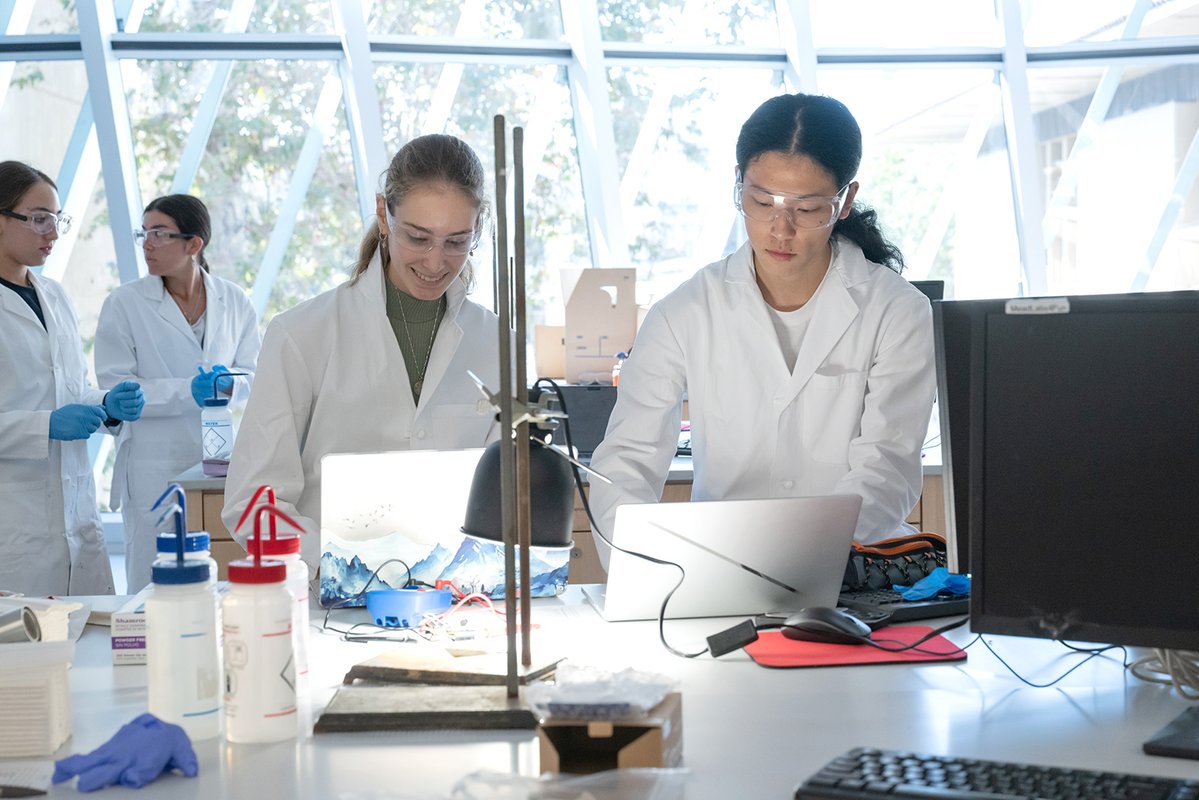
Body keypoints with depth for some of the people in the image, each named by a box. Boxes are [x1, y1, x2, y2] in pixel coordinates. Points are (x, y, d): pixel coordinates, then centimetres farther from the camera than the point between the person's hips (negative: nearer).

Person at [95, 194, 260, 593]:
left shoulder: (234, 301, 6)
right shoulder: (124, 303, -1)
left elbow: (253, 376, 8)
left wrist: (228, 384, -15)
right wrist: (187, 391, -18)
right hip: (155, 466, -2)